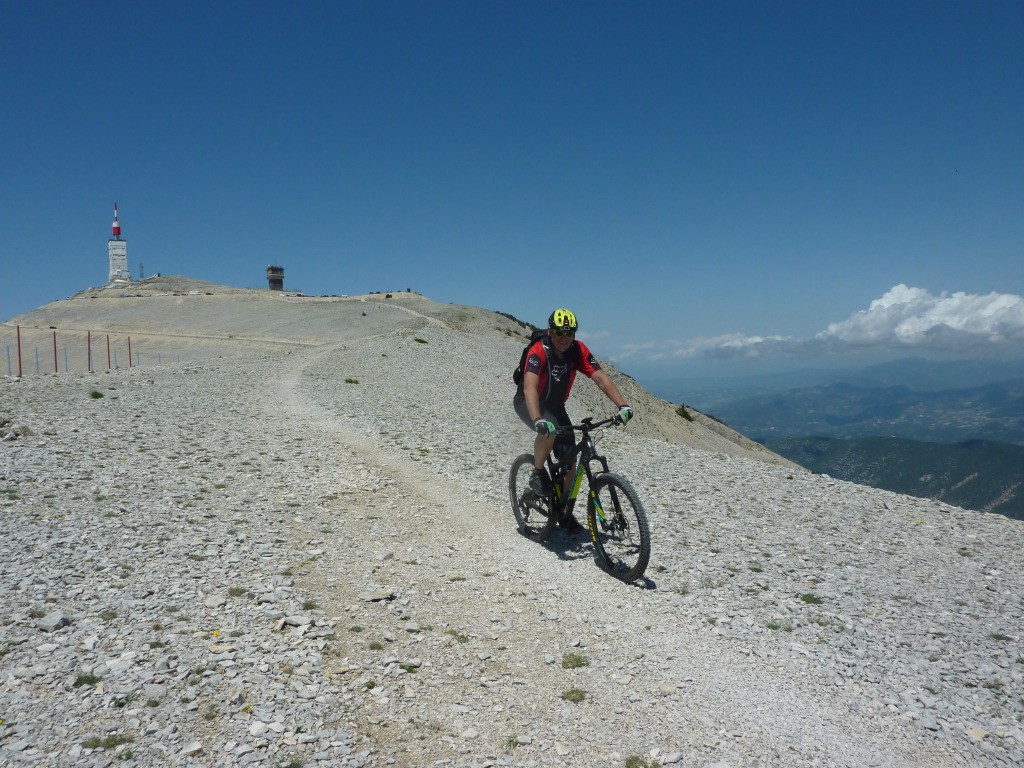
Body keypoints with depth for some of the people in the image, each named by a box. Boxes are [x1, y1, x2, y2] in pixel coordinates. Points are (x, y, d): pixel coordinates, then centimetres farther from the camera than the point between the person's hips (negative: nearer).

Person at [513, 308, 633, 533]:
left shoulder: (578, 350, -16)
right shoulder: (538, 352, -30)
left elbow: (601, 378, -24)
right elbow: (529, 387, -44)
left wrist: (622, 405, -38)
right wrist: (539, 420, -60)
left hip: (555, 406, 5)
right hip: (528, 404, -5)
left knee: (570, 463, -1)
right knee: (549, 430, -38)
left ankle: (564, 513, 18)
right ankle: (538, 474, -13)